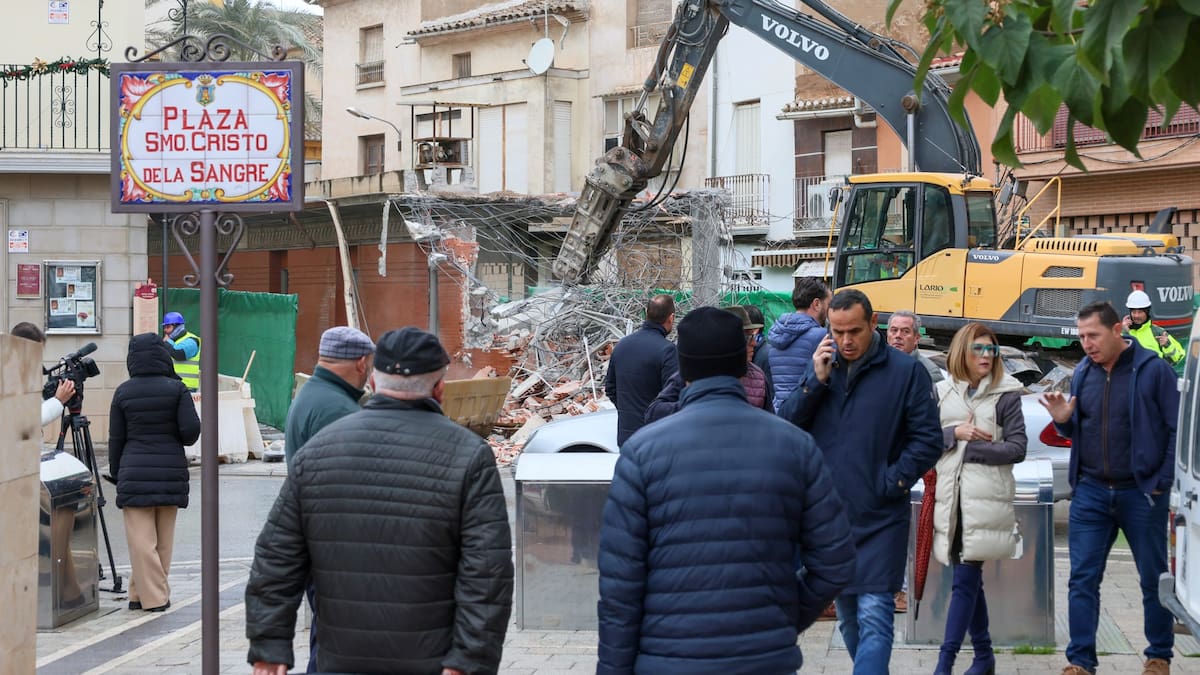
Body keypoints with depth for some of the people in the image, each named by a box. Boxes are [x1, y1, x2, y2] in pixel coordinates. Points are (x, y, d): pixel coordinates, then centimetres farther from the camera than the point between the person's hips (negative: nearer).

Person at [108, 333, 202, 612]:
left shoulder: (123, 392, 0)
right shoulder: (176, 389, -3)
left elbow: (116, 438, 3)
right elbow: (191, 430, -8)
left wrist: (115, 473, 13)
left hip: (134, 472, -1)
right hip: (171, 471, 1)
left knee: (141, 538, 1)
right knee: (164, 538, 11)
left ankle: (150, 596, -2)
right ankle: (157, 594, 16)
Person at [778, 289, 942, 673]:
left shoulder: (906, 372, -5)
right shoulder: (822, 367, 8)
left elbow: (927, 440, -5)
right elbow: (785, 426, 1)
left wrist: (892, 483, -11)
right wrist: (816, 382, -10)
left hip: (880, 519, -5)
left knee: (874, 616, -11)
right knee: (847, 616, 15)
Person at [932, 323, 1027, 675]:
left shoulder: (1006, 395, 0)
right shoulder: (943, 393, 10)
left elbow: (1017, 448, -5)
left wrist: (969, 447, -9)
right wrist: (954, 433, -9)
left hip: (985, 499, -4)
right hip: (951, 497, 4)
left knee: (964, 581, -8)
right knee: (970, 580, 12)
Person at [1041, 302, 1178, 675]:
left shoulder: (1153, 370, -9)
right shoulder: (1082, 373, 5)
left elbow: (1178, 429, -8)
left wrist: (1163, 482, -12)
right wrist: (1063, 420, -6)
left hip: (1141, 493, -4)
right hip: (1090, 492, 4)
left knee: (1154, 579, 9)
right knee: (1082, 579, 1)